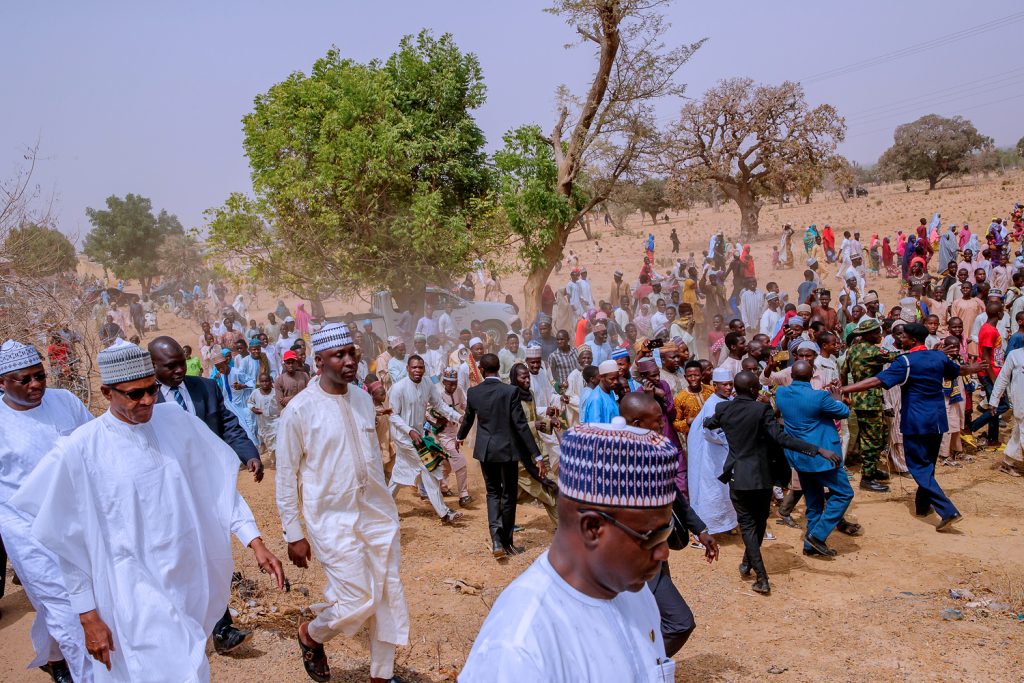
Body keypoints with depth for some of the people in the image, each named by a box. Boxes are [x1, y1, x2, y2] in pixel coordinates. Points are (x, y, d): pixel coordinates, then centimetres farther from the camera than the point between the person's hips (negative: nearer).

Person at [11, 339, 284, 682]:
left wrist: (255, 543, -1)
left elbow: (221, 485, 5)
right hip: (138, 590, -4)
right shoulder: (80, 451, -12)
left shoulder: (178, 421, -2)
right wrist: (87, 615, -3)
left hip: (194, 580, 4)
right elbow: (71, 542, -5)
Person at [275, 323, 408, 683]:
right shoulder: (299, 410, -13)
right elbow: (286, 477, -7)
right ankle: (310, 635, 26)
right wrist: (294, 535, -6)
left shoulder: (364, 398, 4)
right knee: (357, 603, -7)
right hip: (333, 519, -5)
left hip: (378, 514, 6)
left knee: (390, 599, 8)